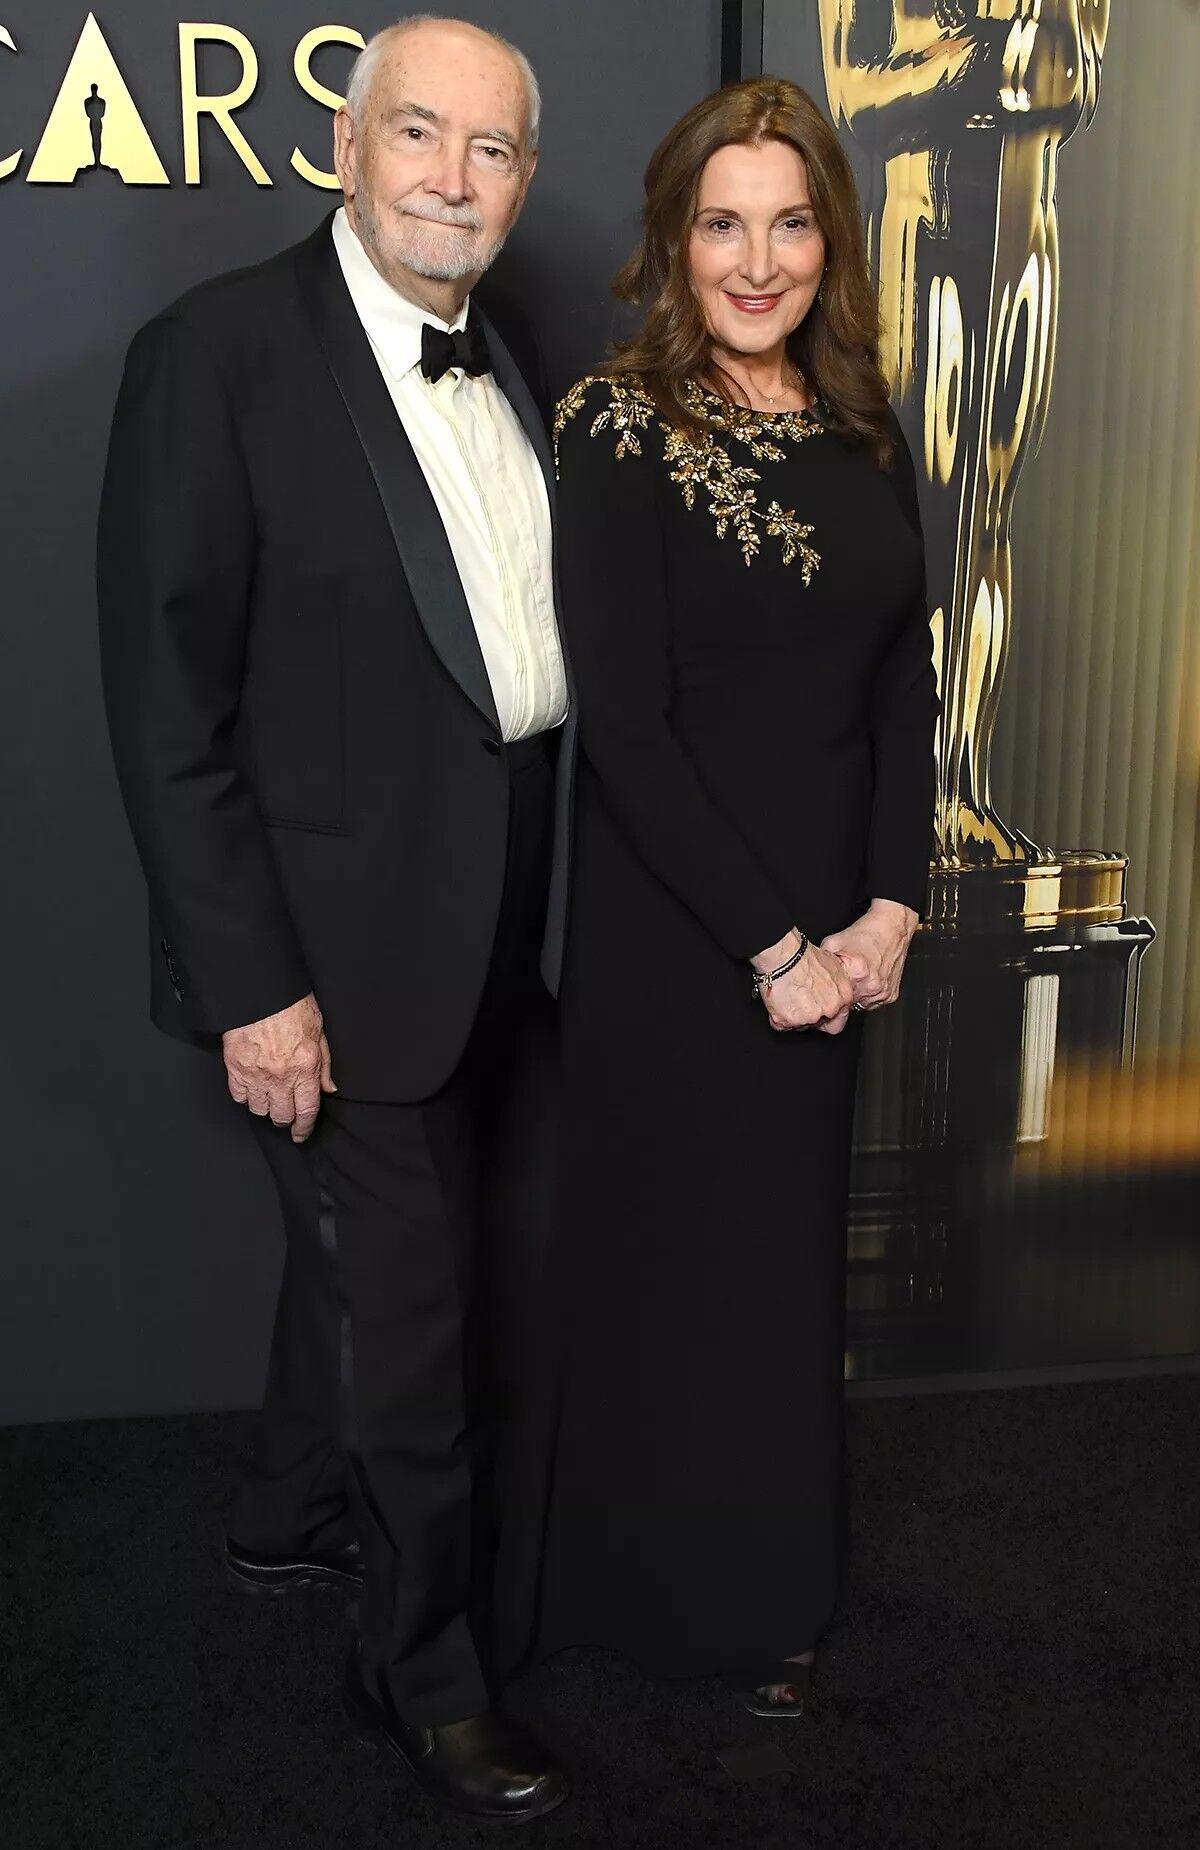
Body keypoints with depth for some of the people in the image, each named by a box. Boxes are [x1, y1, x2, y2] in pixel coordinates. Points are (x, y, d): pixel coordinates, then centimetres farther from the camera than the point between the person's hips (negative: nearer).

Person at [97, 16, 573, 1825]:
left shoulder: (501, 369, 10)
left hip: (490, 921, 8)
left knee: (364, 1237, 23)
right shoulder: (222, 351, -13)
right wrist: (250, 981, -19)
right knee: (411, 1299, 3)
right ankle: (427, 1667, 26)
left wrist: (535, 906, 6)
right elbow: (168, 701, -16)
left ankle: (295, 1511, 48)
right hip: (342, 936, -7)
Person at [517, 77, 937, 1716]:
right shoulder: (623, 432, -11)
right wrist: (768, 944, -15)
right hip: (671, 928, -5)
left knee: (796, 1241, 17)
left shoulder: (862, 429, 6)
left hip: (835, 926, 6)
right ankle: (674, 1595, 34)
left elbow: (906, 685, 7)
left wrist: (887, 907, -4)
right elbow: (625, 725, -16)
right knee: (677, 1250, 9)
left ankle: (776, 1587, 39)